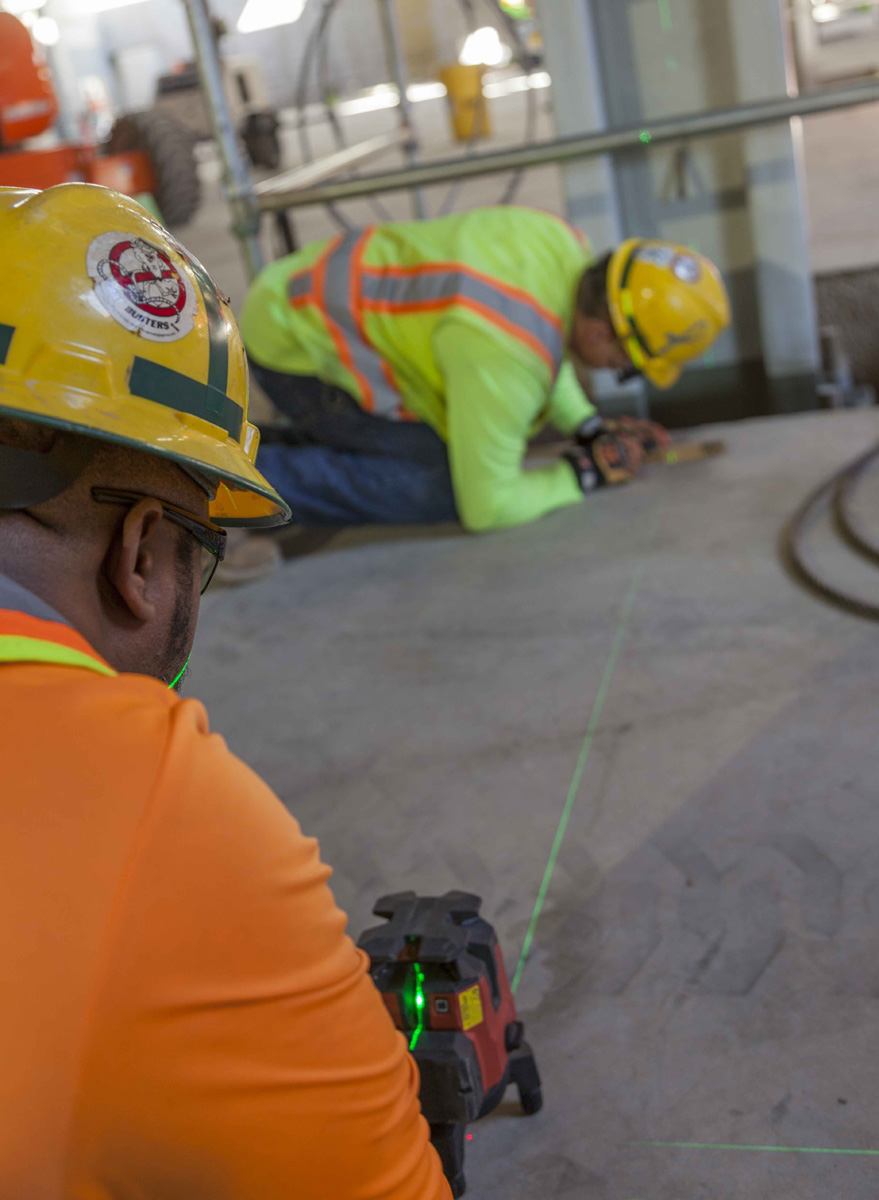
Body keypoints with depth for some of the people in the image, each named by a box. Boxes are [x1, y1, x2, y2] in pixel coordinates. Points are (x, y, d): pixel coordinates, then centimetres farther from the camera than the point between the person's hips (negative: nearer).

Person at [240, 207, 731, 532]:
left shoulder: (565, 243, -6)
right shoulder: (505, 355, -31)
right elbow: (487, 507, -23)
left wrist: (590, 427, 8)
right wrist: (585, 474, -9)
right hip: (296, 345, -9)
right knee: (438, 486, -18)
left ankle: (302, 444, 13)